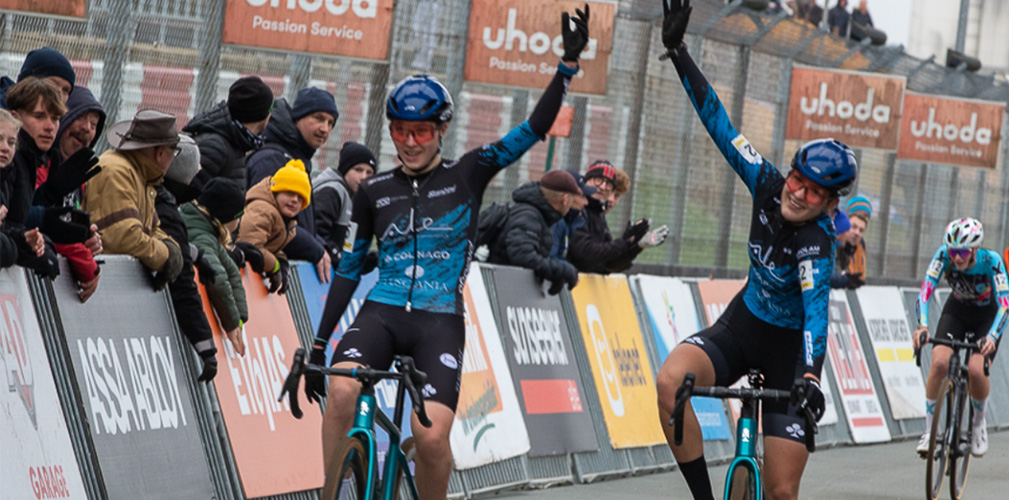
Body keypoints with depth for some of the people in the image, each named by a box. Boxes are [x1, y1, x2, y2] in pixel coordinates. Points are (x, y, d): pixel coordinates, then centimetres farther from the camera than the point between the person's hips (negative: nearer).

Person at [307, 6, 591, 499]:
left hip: (441, 321, -1)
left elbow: (534, 129, 0)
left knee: (432, 436, -20)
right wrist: (318, 345, 12)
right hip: (382, 312, 1)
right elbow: (349, 269, 15)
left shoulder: (466, 176, 6)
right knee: (341, 389, -30)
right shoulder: (374, 192, 11)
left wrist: (569, 63, -10)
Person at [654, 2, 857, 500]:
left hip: (790, 349, -4)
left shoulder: (817, 242, -26)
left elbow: (816, 307, -41)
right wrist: (677, 50, -14)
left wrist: (811, 375, -58)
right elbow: (719, 122, -10)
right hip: (740, 328, 4)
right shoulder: (768, 186, -12)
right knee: (671, 379, -29)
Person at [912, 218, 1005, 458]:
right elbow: (926, 290, -33)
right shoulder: (944, 256, -26)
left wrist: (991, 337, -53)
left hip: (987, 317, -2)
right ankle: (929, 431, -11)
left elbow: (1004, 303, -37)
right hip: (956, 311, 2)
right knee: (940, 362, -23)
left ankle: (979, 423, 4)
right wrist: (922, 326, -50)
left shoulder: (991, 261, -31)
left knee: (976, 368, -25)